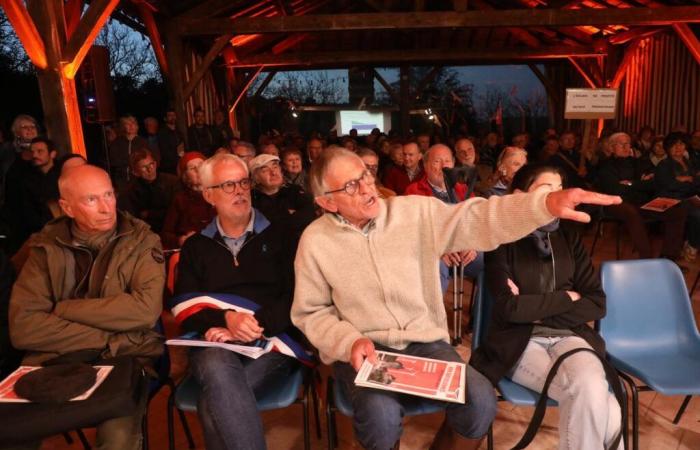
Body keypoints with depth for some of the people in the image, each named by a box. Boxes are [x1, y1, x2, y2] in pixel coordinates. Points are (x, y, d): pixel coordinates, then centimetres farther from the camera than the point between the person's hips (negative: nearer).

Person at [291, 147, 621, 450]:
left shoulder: (417, 213, -4)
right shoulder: (315, 241, -5)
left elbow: (477, 220, -13)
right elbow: (310, 313, 1)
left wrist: (546, 203, -29)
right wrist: (349, 342, -18)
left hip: (425, 342, 2)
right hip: (362, 350, -2)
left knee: (480, 400, -18)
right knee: (380, 415, -30)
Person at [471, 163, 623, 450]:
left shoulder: (568, 239, 11)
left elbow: (597, 304, 5)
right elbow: (509, 308, -12)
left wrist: (535, 308, -7)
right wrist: (566, 297, -4)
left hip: (569, 336, 3)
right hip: (520, 342, -3)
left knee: (594, 398, -29)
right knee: (596, 402, -27)